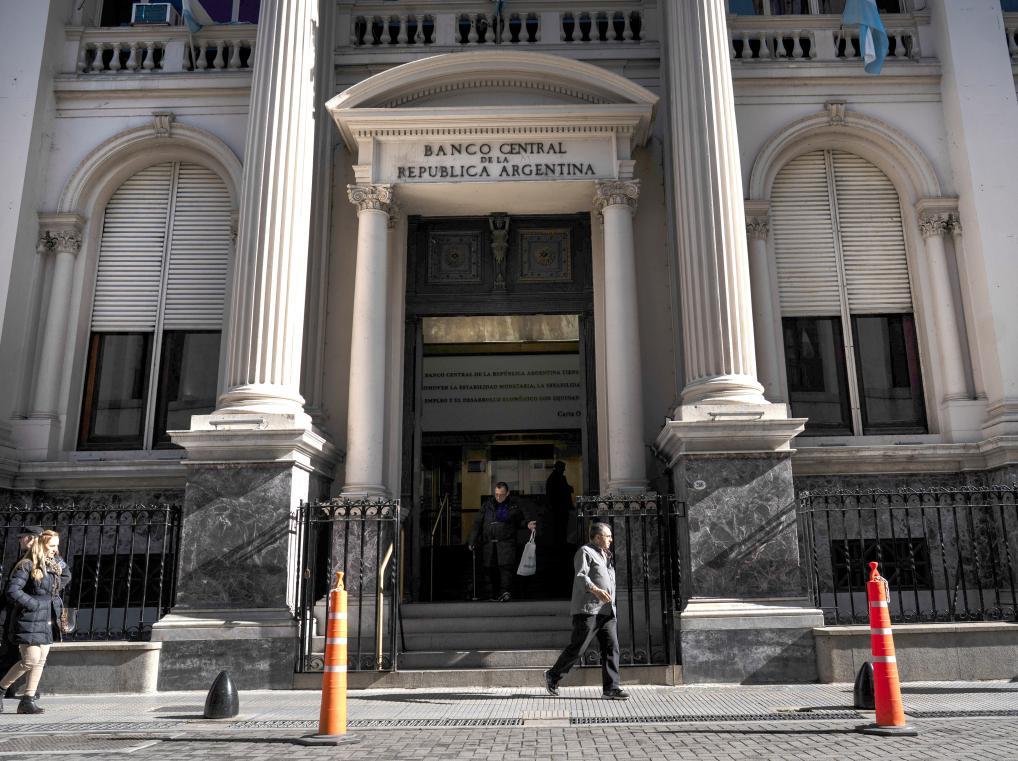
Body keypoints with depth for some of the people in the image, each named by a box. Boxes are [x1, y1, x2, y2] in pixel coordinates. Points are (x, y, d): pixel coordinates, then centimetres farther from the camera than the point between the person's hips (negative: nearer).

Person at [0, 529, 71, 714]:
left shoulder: (55, 566, 10)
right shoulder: (27, 565, -12)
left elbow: (66, 576, 31)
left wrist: (54, 590, 13)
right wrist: (35, 604, -18)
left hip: (47, 622, 7)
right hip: (29, 621, -7)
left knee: (41, 661, 5)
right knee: (31, 661, -9)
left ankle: (28, 700, 12)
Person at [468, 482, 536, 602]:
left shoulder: (514, 507, 9)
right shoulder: (487, 505, 10)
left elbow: (519, 522, 21)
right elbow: (478, 524, 9)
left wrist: (528, 525, -1)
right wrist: (473, 541, 4)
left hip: (506, 542, -2)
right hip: (489, 542, 2)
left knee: (506, 565, -16)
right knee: (491, 568, 4)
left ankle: (506, 591, -14)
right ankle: (495, 592, 16)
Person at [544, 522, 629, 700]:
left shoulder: (605, 555, 24)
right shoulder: (585, 552, -4)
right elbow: (581, 576, -18)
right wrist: (596, 590, -33)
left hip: (607, 611, 8)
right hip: (588, 610, -8)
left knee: (611, 648, -2)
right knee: (576, 648, -3)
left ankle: (611, 688, -1)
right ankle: (553, 676, 14)